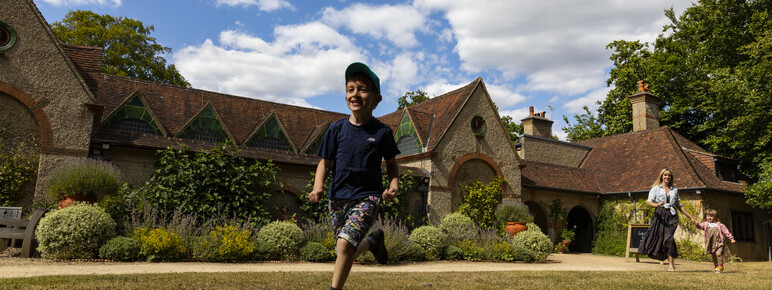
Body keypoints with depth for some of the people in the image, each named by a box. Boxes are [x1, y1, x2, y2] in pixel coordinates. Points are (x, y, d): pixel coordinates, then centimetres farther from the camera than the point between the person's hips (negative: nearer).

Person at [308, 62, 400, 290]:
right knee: (348, 252, 13)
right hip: (338, 198, 3)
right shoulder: (336, 129, 0)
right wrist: (317, 187, -12)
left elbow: (391, 163, 10)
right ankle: (373, 240, 46)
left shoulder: (382, 132, -3)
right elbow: (325, 162, 5)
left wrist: (394, 186, -8)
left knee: (345, 244, -23)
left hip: (367, 197, -3)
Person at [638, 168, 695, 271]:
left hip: (672, 215, 1)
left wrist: (690, 217, 24)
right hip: (659, 215, -1)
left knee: (669, 238, -15)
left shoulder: (674, 189, 18)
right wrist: (656, 204, -23)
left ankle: (671, 264, -10)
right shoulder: (656, 188, 10)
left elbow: (679, 206, 25)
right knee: (656, 236, -10)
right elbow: (648, 201, -2)